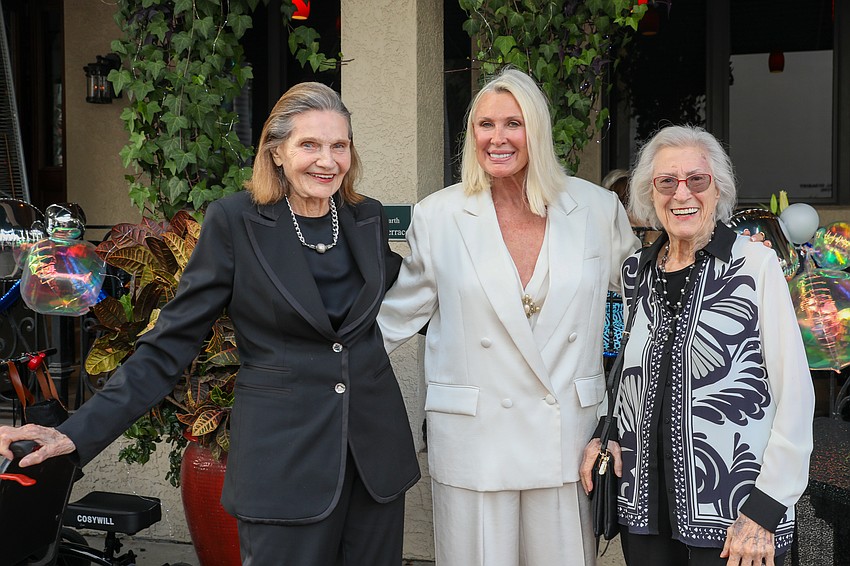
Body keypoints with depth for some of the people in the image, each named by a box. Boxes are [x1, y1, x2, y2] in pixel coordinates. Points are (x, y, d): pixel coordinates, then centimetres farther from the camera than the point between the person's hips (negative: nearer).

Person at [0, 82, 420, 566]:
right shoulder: (235, 221, -9)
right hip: (284, 452, -4)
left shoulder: (370, 218, 4)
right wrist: (78, 433, -13)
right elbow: (172, 342, -8)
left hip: (376, 448, 4)